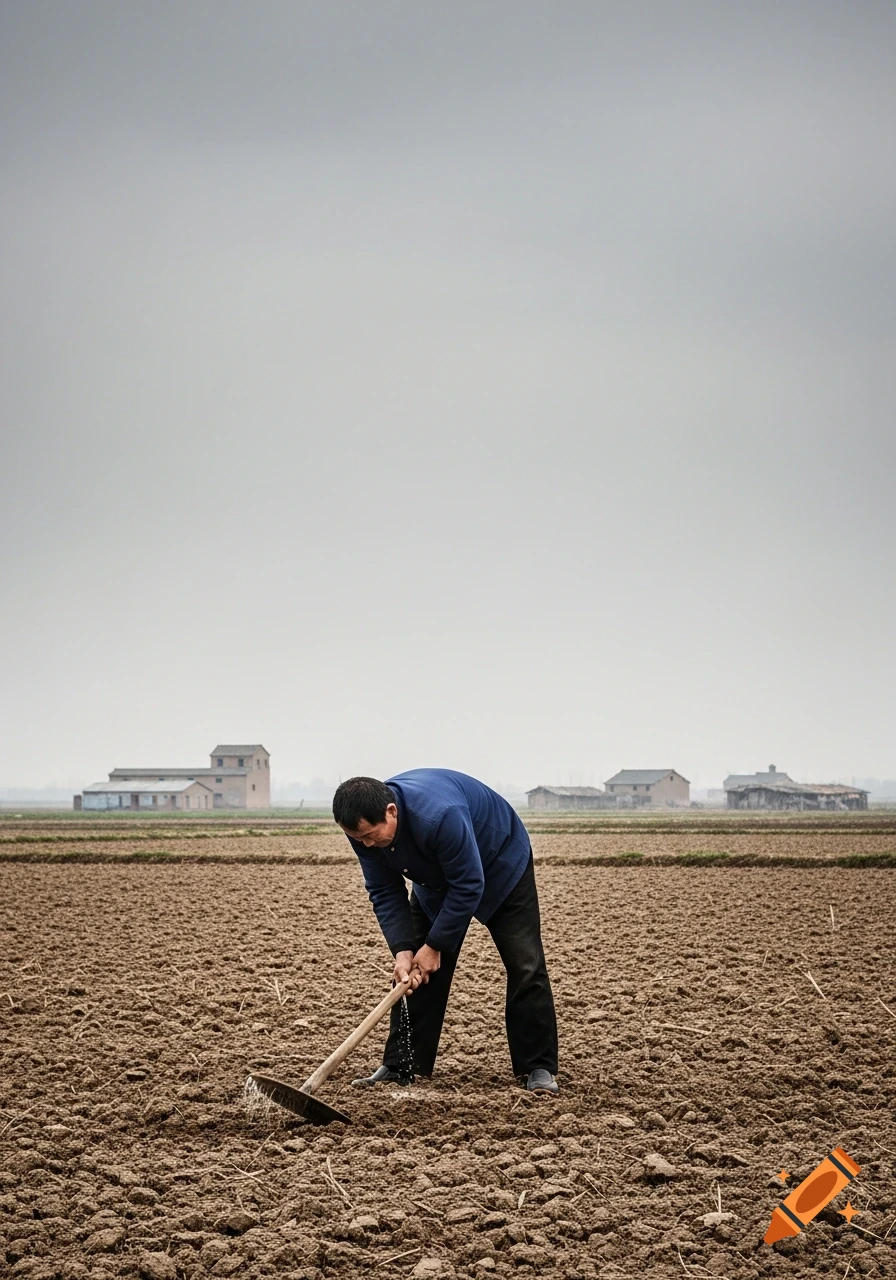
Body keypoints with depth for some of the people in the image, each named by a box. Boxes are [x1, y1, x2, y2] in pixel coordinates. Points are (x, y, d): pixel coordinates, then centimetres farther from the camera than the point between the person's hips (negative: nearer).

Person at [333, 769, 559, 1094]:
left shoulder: (440, 815, -45)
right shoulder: (363, 827, -24)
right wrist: (402, 950, -27)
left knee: (525, 966, -10)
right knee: (411, 972, -2)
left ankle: (538, 1068, -4)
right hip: (436, 878, 6)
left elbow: (468, 886, -36)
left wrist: (435, 945, -28)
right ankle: (401, 1065, 4)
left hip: (501, 865, -6)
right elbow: (384, 892, -16)